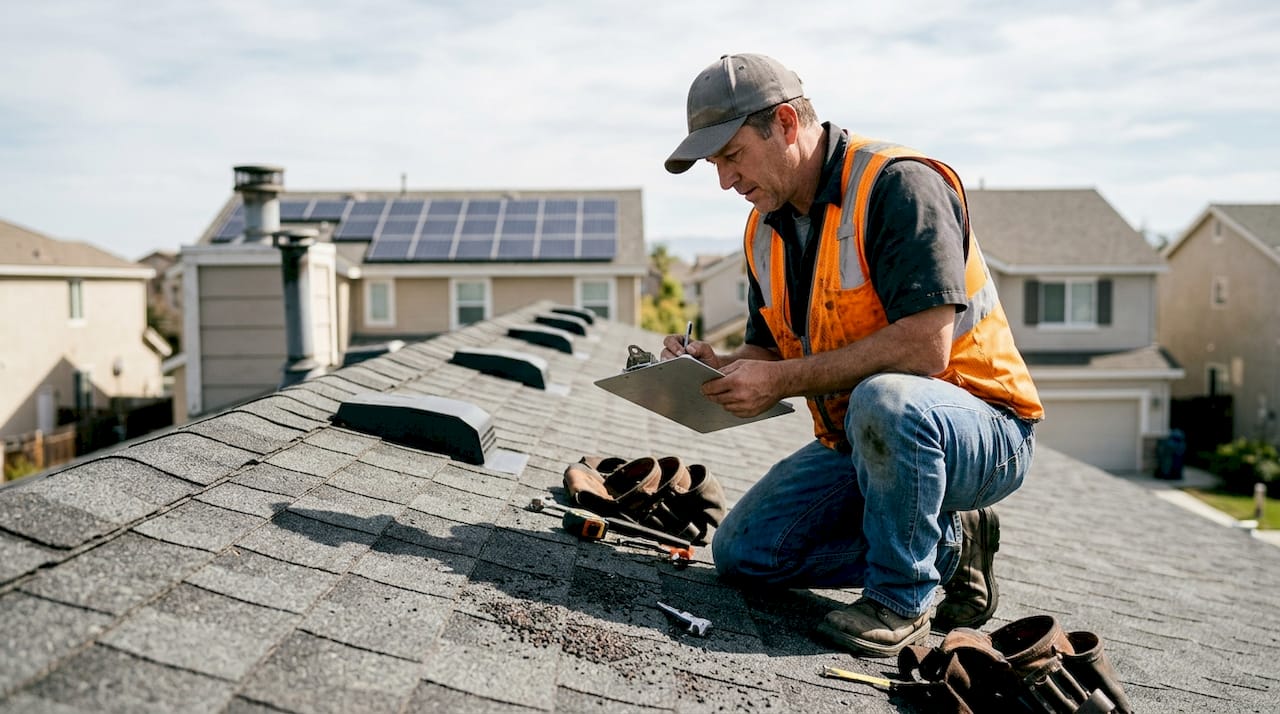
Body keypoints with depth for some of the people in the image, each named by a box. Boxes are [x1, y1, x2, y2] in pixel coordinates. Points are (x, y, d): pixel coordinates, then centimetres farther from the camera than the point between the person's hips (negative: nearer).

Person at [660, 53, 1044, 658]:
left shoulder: (899, 184, -20)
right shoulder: (765, 229, 6)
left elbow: (925, 346, -30)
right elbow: (768, 353, 13)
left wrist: (784, 380, -27)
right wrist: (716, 368, -10)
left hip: (980, 430, -8)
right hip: (859, 440, 8)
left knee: (881, 399, -40)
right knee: (742, 553, -2)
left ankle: (903, 597, -14)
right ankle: (948, 545, 8)